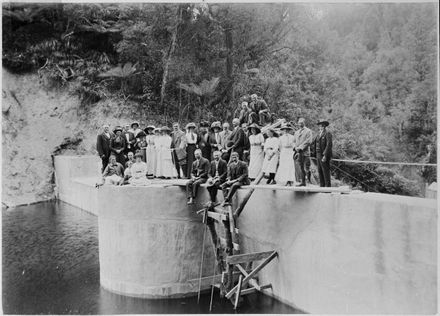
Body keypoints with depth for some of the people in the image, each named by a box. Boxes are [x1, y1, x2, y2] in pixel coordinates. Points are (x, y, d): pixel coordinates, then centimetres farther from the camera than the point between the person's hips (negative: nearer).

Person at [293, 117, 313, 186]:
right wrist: (295, 148, 1)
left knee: (306, 168, -8)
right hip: (298, 152, 5)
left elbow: (308, 141, -9)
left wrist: (300, 147, -14)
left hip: (305, 152, -5)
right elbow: (294, 141, 20)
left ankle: (309, 179, 13)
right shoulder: (296, 132, 20)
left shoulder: (308, 131, 1)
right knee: (301, 168, 5)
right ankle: (303, 182, 8)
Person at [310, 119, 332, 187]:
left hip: (324, 156, -8)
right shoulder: (318, 134, 17)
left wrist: (325, 155, -21)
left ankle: (328, 186, 0)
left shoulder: (328, 134, -7)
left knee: (326, 172, -5)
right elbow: (313, 144, 19)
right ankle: (322, 186, 15)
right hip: (318, 155, 8)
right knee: (320, 171, 9)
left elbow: (329, 145, -16)